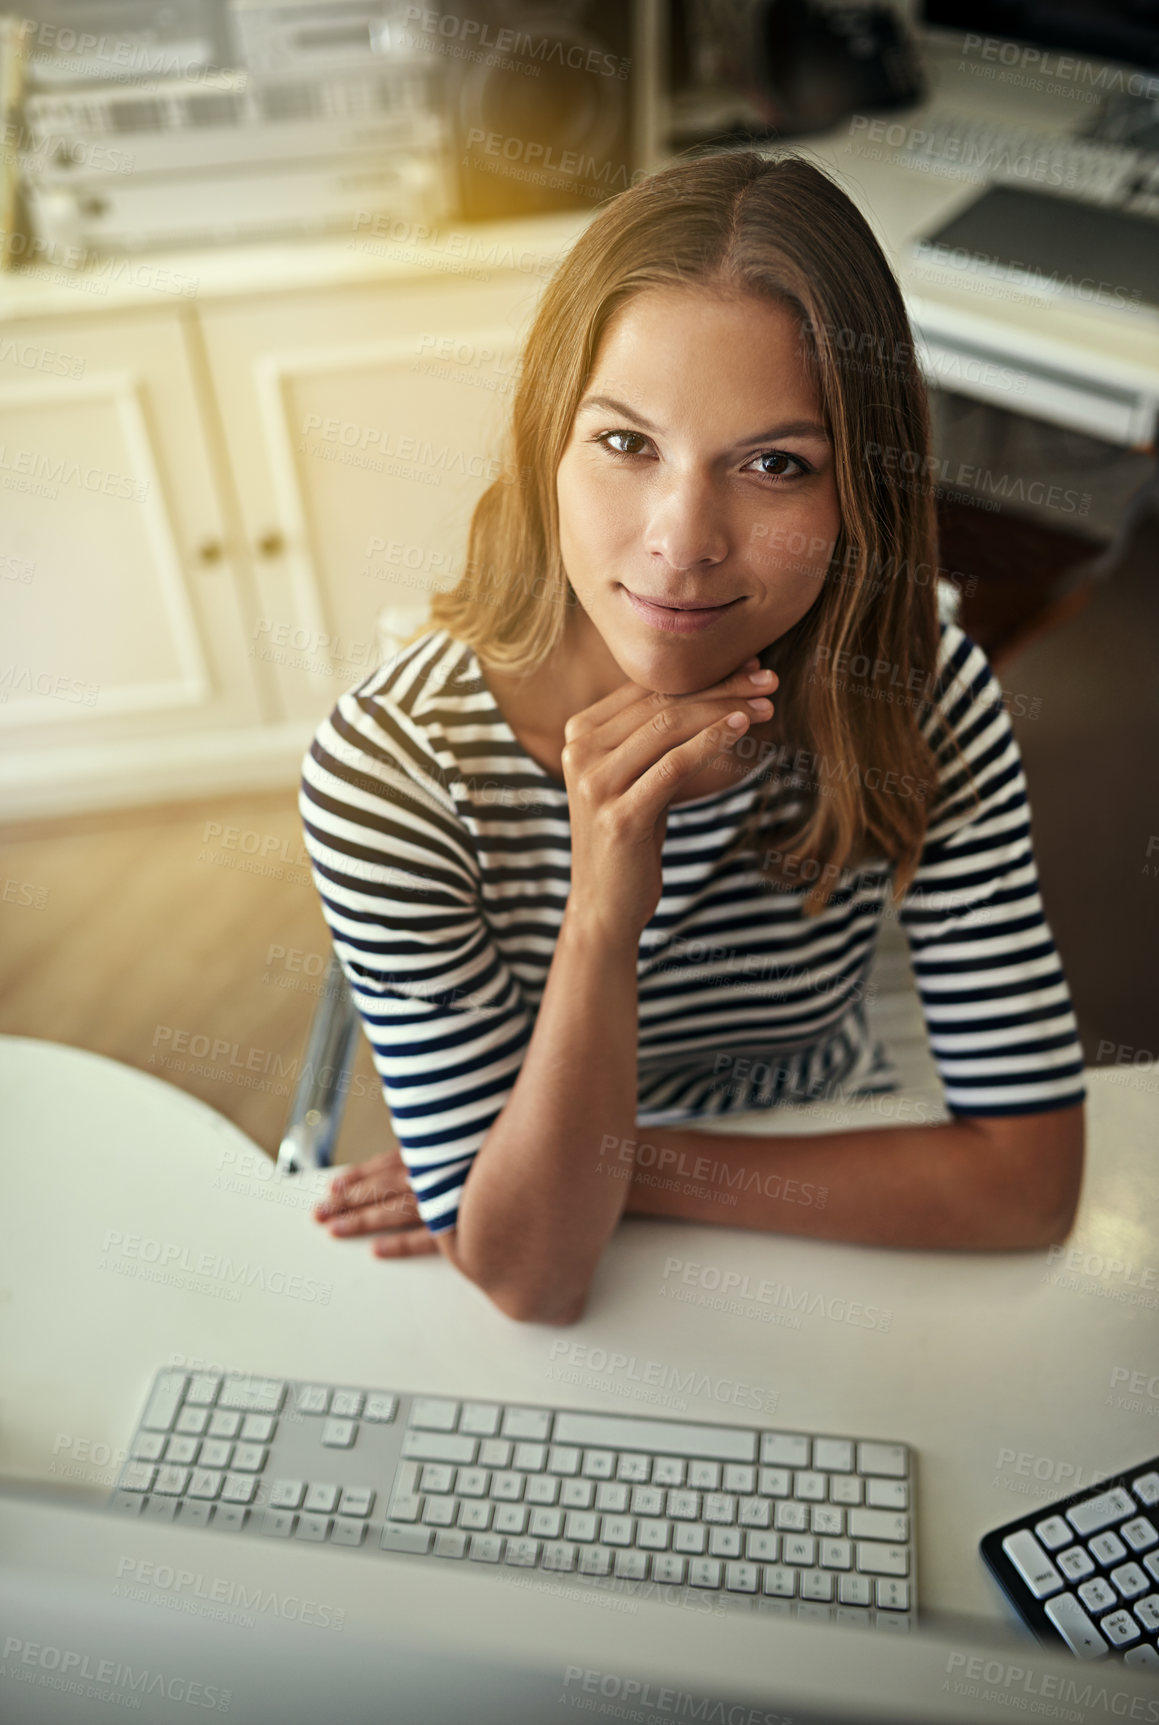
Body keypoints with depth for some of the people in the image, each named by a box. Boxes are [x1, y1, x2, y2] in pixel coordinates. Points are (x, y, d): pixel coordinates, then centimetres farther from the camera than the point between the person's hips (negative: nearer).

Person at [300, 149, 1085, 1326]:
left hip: (837, 1218, 4)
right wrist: (600, 925, -38)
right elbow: (527, 1276, -22)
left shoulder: (918, 697, -18)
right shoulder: (389, 770, -25)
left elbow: (1028, 1177, -16)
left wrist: (634, 1168, -21)